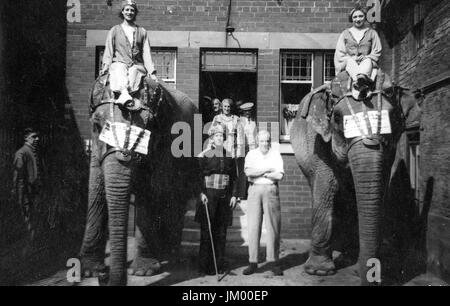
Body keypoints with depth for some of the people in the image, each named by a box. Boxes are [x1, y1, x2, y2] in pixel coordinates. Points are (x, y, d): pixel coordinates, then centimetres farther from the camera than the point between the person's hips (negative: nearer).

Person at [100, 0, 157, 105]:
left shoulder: (142, 32, 19)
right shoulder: (114, 30, 17)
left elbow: (146, 53, 12)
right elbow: (108, 50, 10)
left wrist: (152, 72, 1)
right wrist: (106, 65, -7)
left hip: (136, 65, 1)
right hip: (119, 62, -1)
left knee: (133, 72, -35)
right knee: (120, 71, -36)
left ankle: (123, 96, -51)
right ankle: (124, 93, -58)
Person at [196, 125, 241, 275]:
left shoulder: (229, 157, 12)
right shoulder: (204, 155, 2)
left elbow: (233, 178, 14)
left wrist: (234, 195, 4)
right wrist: (201, 193, -12)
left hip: (225, 197, 3)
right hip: (208, 196, -3)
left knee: (221, 231, 6)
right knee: (207, 231, -1)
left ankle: (220, 263, 16)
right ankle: (205, 265, 7)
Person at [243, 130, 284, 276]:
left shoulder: (276, 155, 8)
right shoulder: (251, 154, 9)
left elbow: (279, 176, -5)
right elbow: (248, 172, -8)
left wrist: (259, 173, -5)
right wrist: (267, 170, -7)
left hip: (271, 190, 0)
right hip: (254, 190, 0)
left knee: (273, 226, 0)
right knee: (253, 226, -1)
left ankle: (272, 261, 10)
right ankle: (252, 262, 5)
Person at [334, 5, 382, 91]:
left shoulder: (372, 33, 19)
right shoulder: (345, 33, 21)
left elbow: (377, 52, 12)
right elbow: (339, 52, 13)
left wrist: (366, 57, -8)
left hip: (365, 62, 0)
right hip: (349, 63, 0)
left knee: (368, 61, -34)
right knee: (350, 61, -35)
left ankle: (362, 77, -70)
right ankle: (361, 83, -65)